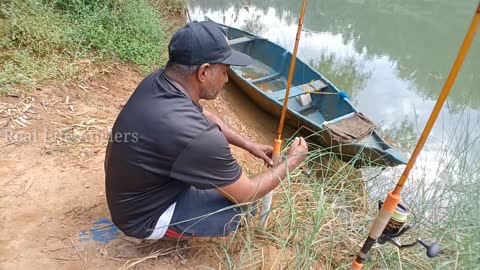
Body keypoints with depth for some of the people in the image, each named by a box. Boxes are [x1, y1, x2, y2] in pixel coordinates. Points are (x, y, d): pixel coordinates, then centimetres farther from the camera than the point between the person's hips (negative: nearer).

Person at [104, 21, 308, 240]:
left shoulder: (157, 80, -12)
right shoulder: (194, 135, -37)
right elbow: (246, 194, -21)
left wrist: (249, 145, 5)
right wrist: (291, 162, -6)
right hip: (145, 217, -7)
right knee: (247, 204, -10)